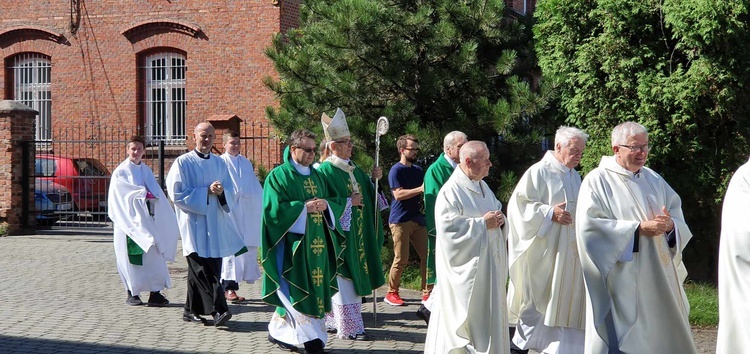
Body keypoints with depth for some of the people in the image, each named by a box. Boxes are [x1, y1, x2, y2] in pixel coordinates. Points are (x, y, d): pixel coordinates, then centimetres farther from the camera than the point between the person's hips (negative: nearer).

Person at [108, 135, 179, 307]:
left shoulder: (146, 171, 15)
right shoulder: (120, 171, 1)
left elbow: (157, 193, 10)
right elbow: (122, 193, -11)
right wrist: (144, 193, -12)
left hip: (146, 220, 4)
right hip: (129, 220, -4)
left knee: (153, 256, -3)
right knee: (132, 258, -3)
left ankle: (155, 293, -2)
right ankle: (132, 293, 7)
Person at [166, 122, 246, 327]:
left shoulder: (220, 163, 14)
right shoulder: (183, 163, -1)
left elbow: (231, 193, 14)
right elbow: (176, 194, -9)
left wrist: (221, 192, -9)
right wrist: (207, 192, -13)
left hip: (216, 224, 5)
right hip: (194, 224, -5)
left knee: (205, 270, 7)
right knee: (203, 270, -12)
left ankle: (191, 311, 15)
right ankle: (218, 310, -15)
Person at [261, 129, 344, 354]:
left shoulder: (316, 176, 16)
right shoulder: (279, 175, -4)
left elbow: (334, 205, 16)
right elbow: (273, 209, -12)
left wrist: (325, 205, -7)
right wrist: (304, 207, -17)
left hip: (317, 243, 7)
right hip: (293, 243, -7)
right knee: (299, 290, -7)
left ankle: (278, 330, 21)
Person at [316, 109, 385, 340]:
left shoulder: (353, 168, 13)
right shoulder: (325, 171, -12)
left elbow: (367, 195, 18)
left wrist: (374, 179, 2)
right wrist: (349, 203, -17)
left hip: (358, 235, 9)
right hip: (340, 234, -9)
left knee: (354, 276, 12)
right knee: (345, 280, -5)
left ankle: (336, 319, 22)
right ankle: (349, 327, 0)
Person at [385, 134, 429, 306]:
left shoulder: (418, 170, 17)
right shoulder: (396, 170, -5)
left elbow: (424, 192, 29)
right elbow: (398, 194, -17)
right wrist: (420, 189, -22)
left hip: (417, 219, 7)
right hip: (400, 220, -7)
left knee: (427, 255, 0)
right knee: (401, 258, -5)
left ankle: (427, 293, 6)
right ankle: (392, 293, 9)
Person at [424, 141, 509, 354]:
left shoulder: (483, 187, 13)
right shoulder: (451, 191, -14)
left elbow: (497, 210, 22)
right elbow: (448, 226, -22)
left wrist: (499, 219, -3)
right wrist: (482, 223, -20)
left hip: (488, 264, 9)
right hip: (467, 266, -8)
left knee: (489, 310, 12)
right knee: (468, 312, -5)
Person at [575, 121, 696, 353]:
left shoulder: (654, 179, 14)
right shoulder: (597, 181, -5)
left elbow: (677, 214, 13)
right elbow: (590, 225, -15)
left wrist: (670, 224, -12)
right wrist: (638, 228, -18)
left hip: (658, 275, 6)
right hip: (622, 280, -6)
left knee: (664, 333, 9)